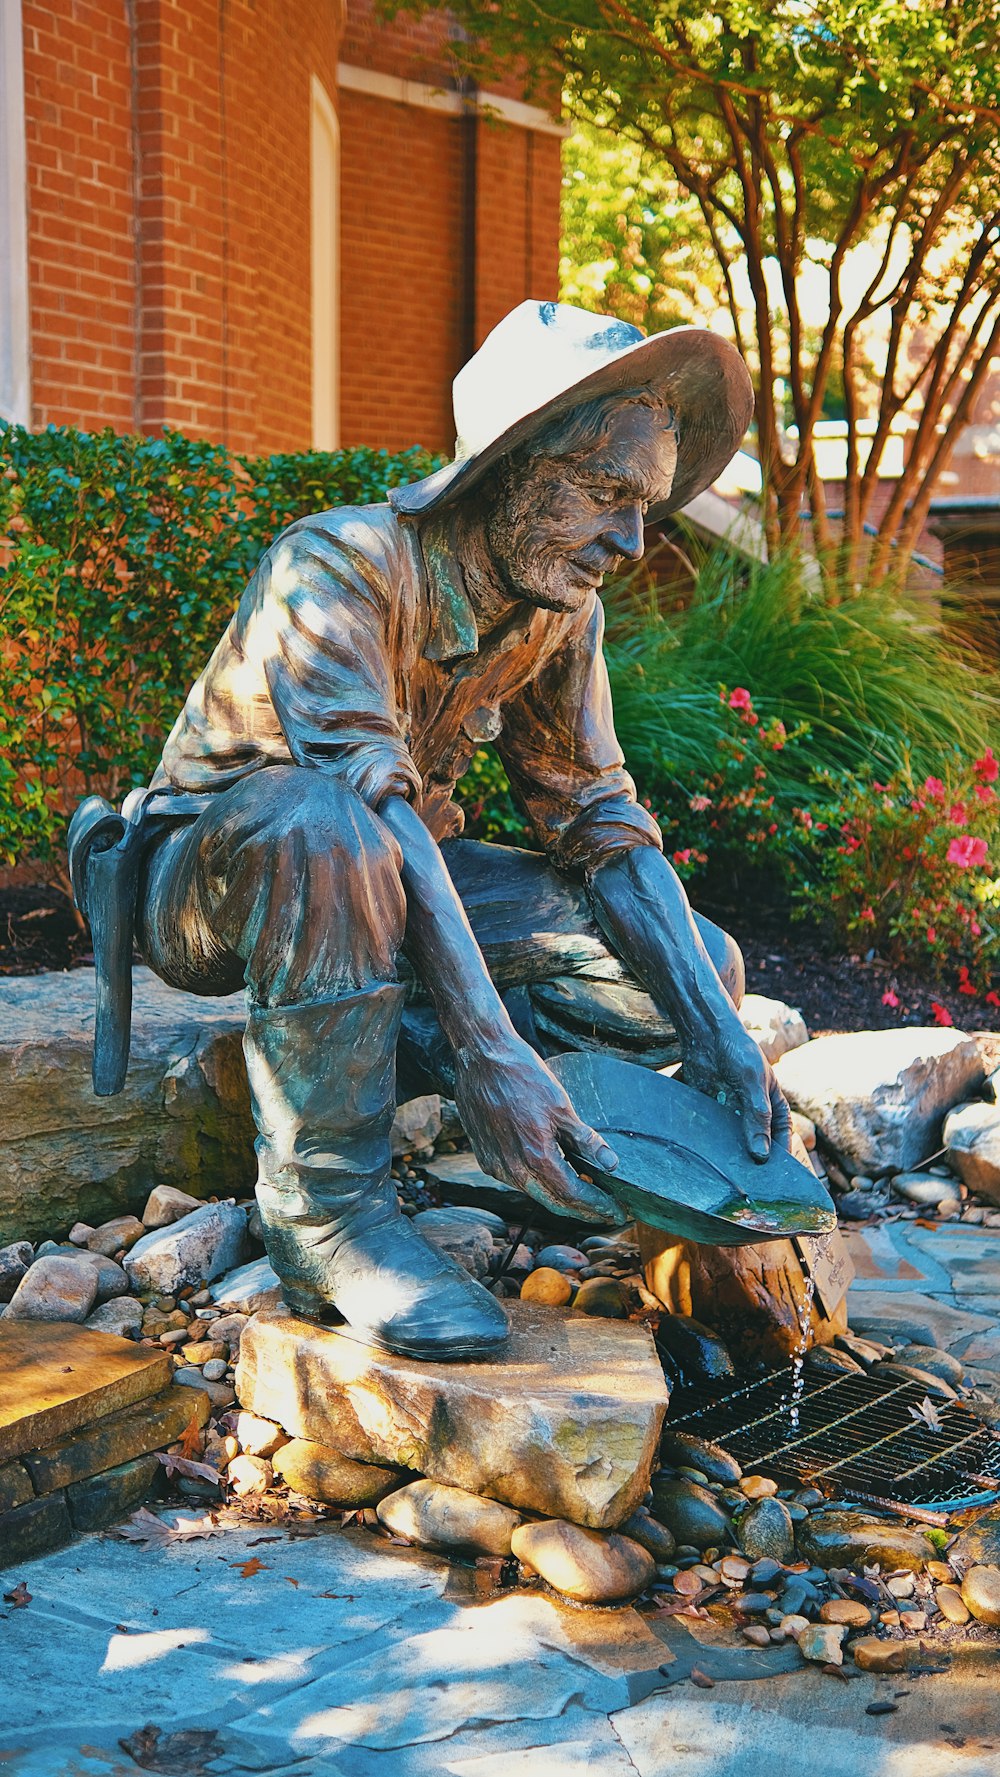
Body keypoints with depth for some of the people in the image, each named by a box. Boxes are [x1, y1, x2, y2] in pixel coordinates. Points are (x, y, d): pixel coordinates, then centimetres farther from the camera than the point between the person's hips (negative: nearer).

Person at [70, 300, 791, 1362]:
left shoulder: (561, 610, -5)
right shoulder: (337, 567, -27)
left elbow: (598, 818, -5)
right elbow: (370, 796, -40)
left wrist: (714, 1029, -19)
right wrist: (487, 1052, -49)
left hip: (387, 879, 7)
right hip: (205, 873, -6)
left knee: (701, 966, -6)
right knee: (326, 828, -43)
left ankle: (343, 1067, -10)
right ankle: (326, 1211, -27)